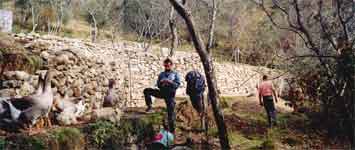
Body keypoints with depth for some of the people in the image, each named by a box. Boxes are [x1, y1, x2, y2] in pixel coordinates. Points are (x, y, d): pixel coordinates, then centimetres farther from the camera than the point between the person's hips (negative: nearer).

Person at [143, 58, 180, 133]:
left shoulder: (175, 74, 6)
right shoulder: (161, 74, 14)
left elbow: (177, 85, -4)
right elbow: (158, 85, 13)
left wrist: (169, 82, -18)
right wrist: (160, 82, -10)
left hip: (170, 94, -3)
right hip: (162, 92, 3)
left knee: (171, 113, -5)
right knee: (146, 91, -12)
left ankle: (172, 130, 4)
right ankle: (149, 106, -3)